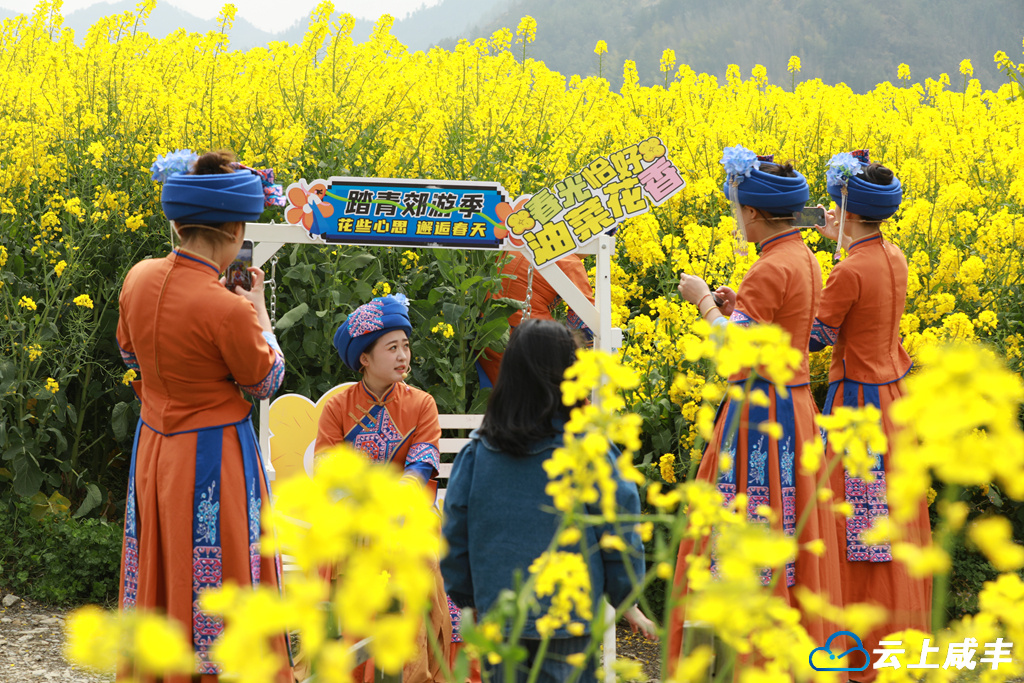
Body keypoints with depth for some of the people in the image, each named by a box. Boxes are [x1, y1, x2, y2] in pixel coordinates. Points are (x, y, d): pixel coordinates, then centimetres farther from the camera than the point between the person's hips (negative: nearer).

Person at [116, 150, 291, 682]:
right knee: (217, 579, 6)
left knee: (162, 575, 18)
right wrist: (259, 311, 3)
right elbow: (265, 381, -9)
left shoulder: (139, 279, -6)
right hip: (216, 456, -6)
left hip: (152, 447, 7)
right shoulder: (228, 308, -26)